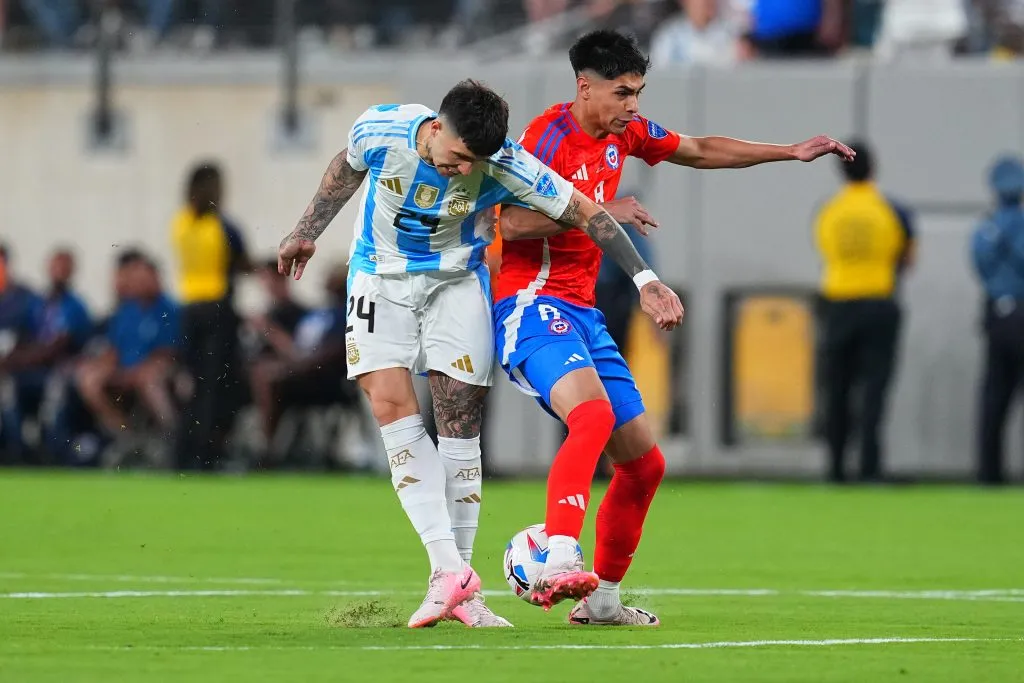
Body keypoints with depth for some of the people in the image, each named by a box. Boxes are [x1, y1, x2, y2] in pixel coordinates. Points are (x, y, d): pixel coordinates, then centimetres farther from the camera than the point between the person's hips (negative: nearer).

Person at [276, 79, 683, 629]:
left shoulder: (506, 168, -26)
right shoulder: (380, 131, -24)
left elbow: (585, 213, -15)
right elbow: (347, 170, 0)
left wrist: (644, 279, -13)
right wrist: (308, 231, 12)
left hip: (456, 280, 0)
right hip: (381, 275, 1)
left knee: (460, 424, -6)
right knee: (391, 404, -16)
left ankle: (456, 588, 2)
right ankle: (448, 567, -20)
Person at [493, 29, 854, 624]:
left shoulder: (626, 131, 13)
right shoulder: (551, 133, -11)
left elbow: (703, 151, 28)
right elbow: (513, 222, -21)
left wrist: (792, 152, 27)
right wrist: (601, 212, -23)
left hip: (583, 313, 9)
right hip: (533, 303, -9)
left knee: (645, 462, 10)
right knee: (593, 413, -35)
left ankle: (603, 599, 24)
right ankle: (559, 564, -48)